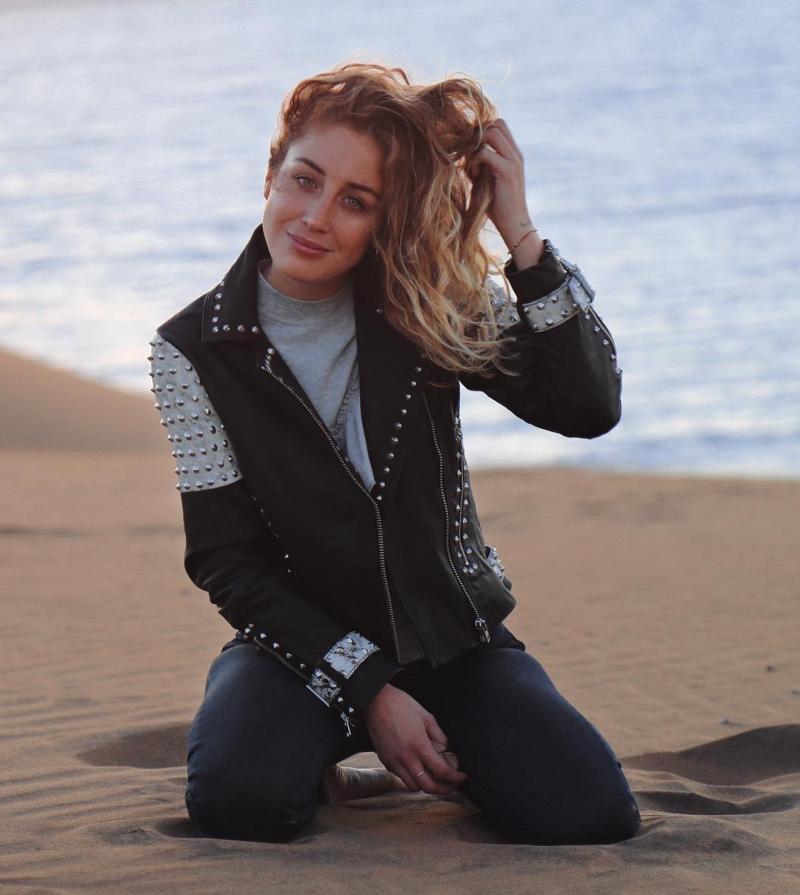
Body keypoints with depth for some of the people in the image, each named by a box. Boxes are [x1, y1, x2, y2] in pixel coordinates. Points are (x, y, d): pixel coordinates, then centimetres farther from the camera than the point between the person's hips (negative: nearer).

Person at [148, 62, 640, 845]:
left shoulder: (437, 309, -3)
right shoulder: (194, 351, -7)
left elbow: (588, 406, -16)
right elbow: (226, 559, -7)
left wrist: (519, 234, -22)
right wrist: (368, 691, -15)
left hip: (452, 634, 2)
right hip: (304, 637, -2)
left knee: (590, 819, -22)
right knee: (238, 802, -34)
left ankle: (443, 761, 9)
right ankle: (315, 765, 2)